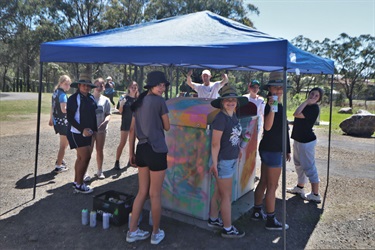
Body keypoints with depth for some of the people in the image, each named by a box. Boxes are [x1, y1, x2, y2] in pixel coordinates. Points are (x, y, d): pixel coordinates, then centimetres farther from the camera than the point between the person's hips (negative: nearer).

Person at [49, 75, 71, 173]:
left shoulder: (55, 92, 10)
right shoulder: (62, 94, -18)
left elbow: (52, 107, 16)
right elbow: (64, 109, -29)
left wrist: (51, 118, 23)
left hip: (57, 120, 9)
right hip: (62, 122, -9)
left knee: (66, 140, 27)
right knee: (63, 144, 3)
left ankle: (60, 159, 38)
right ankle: (58, 166, 10)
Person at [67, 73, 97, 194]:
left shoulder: (91, 98, 6)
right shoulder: (73, 98, -11)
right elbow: (70, 118, -14)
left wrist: (93, 129, 6)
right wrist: (82, 129, -20)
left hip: (87, 133, 6)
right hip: (77, 133, -6)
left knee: (81, 157, 13)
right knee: (86, 157, -9)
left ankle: (76, 182, 27)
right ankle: (79, 185, 5)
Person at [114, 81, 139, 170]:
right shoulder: (124, 97, -6)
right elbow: (120, 112, -7)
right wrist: (121, 104, -25)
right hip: (126, 123, -4)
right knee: (122, 143, -4)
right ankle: (117, 162, 4)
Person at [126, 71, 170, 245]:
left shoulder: (139, 102, 12)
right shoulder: (159, 101, -11)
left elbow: (132, 130, 12)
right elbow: (167, 127, -3)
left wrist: (131, 153, 16)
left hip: (141, 149, 7)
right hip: (156, 150, -7)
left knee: (142, 192, 18)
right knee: (155, 194, 7)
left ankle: (132, 231, 26)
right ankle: (156, 233, 24)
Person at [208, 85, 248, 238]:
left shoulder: (234, 117, 6)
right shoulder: (220, 118, -19)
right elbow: (215, 144, -20)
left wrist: (237, 156, 13)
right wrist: (214, 163, -20)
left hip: (231, 160, 8)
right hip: (223, 161, -8)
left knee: (219, 192, 19)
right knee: (227, 196, 5)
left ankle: (213, 220, 35)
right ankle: (228, 229, 20)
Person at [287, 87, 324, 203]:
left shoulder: (314, 108, -19)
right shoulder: (306, 106, 8)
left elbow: (296, 114, -30)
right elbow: (297, 117, 20)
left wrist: (307, 101, -23)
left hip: (306, 141, -10)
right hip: (298, 139, 10)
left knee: (309, 167, -3)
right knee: (299, 164, 21)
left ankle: (315, 195, 6)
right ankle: (299, 187, 37)